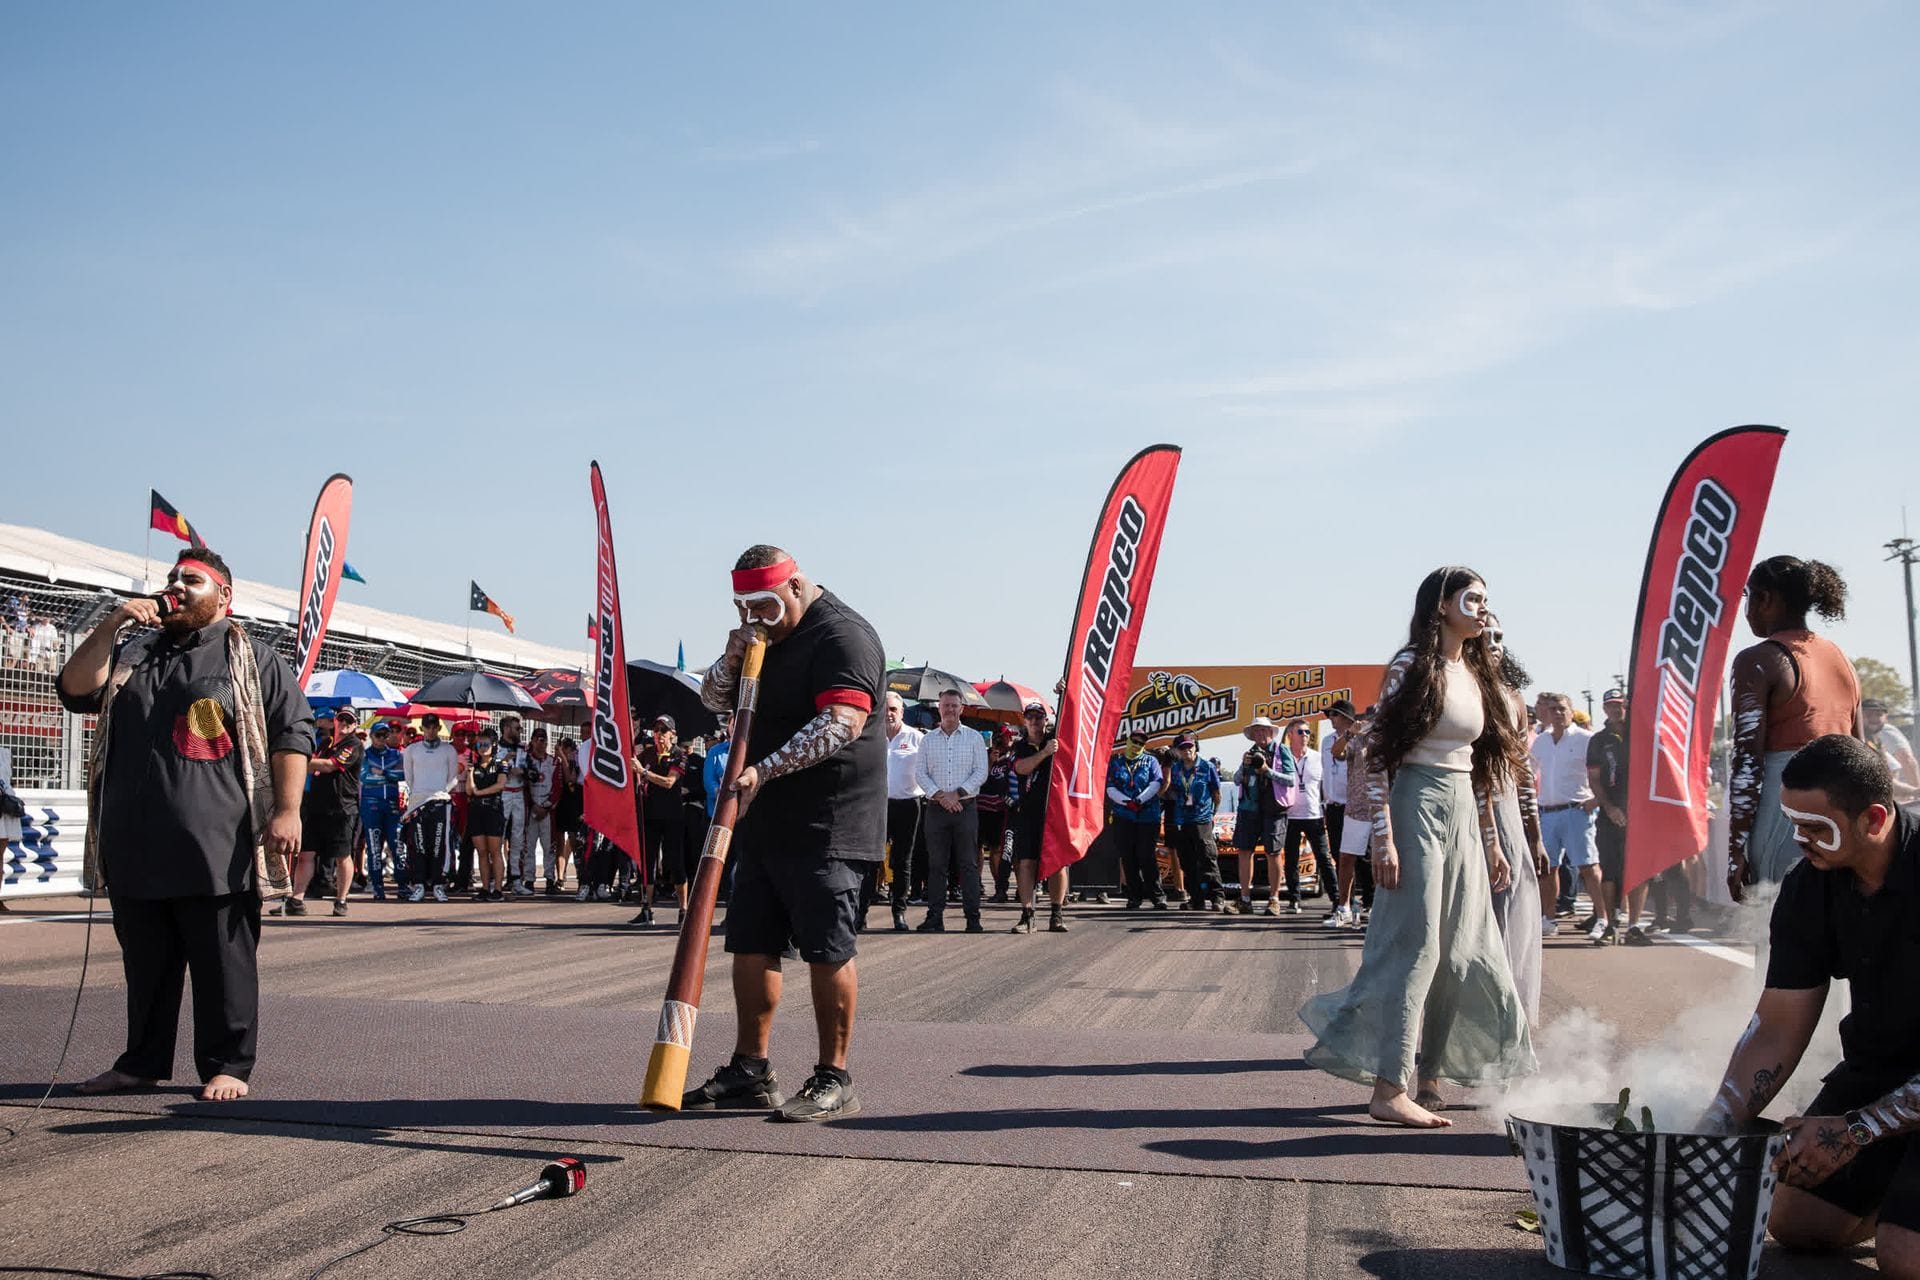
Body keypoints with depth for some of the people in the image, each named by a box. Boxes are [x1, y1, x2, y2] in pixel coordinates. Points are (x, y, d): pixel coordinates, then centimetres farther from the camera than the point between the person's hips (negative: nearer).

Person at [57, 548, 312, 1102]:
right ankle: (142, 1062, 24)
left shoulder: (253, 659, 5)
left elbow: (291, 734, -2)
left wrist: (286, 811, -13)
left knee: (223, 964, -1)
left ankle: (226, 1066, 6)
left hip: (216, 849, -5)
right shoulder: (133, 654, 22)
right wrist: (110, 626, -1)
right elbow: (75, 690, 9)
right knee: (145, 963, 13)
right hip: (137, 845, 5)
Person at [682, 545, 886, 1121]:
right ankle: (750, 1071, 18)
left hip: (825, 829, -9)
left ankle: (833, 1081, 2)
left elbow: (841, 724, -24)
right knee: (750, 944, 10)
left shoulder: (842, 635, -12)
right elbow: (713, 700, 21)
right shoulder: (764, 635, 17)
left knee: (826, 950, -6)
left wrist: (764, 770, -30)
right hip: (765, 824, 9)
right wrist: (731, 661, -1)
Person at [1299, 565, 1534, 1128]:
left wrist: (1490, 842, 18)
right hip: (1419, 811, -8)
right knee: (1413, 947, -9)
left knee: (1461, 952, 9)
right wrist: (1383, 837, -19)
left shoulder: (1477, 674, 15)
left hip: (1463, 818, 8)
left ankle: (1427, 1077, 19)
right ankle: (1390, 1088, -6)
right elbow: (1378, 755, -13)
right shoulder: (1412, 668, -9)